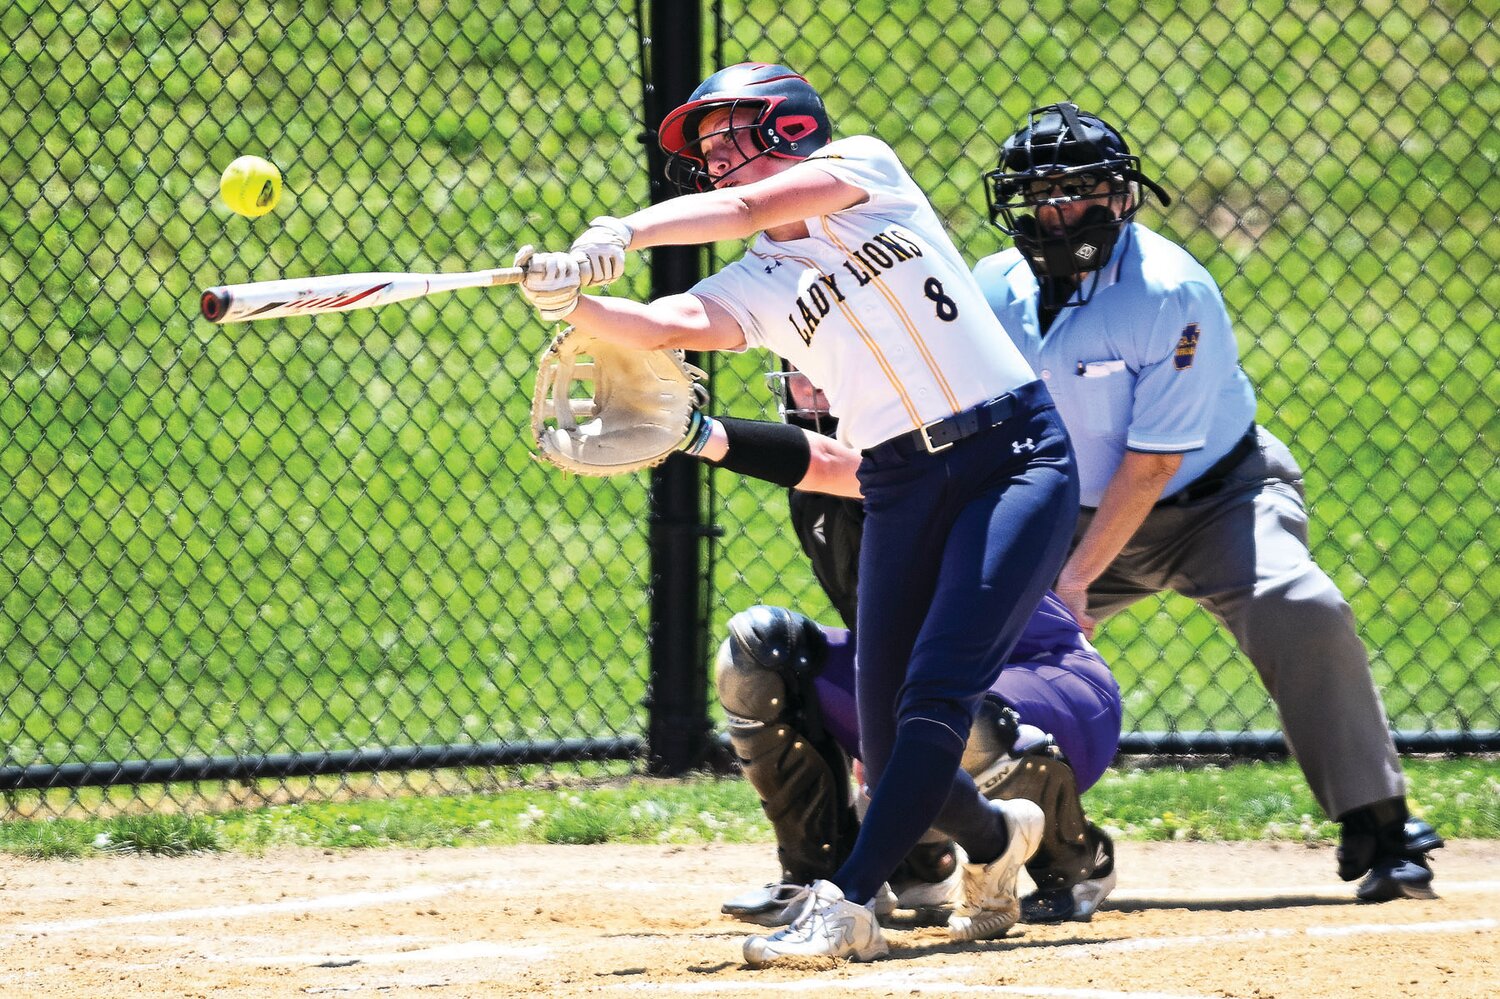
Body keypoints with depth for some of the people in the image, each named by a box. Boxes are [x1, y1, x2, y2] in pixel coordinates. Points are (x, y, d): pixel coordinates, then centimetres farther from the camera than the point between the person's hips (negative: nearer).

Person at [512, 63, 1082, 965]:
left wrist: (626, 235, -28)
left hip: (1019, 457, -5)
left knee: (938, 692, -19)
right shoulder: (752, 289, 8)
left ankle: (848, 900, -25)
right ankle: (995, 838, 31)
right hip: (901, 488, 5)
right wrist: (573, 300, -31)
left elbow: (754, 207, -17)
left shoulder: (863, 165, 1)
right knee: (889, 747, 1)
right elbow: (668, 325, -12)